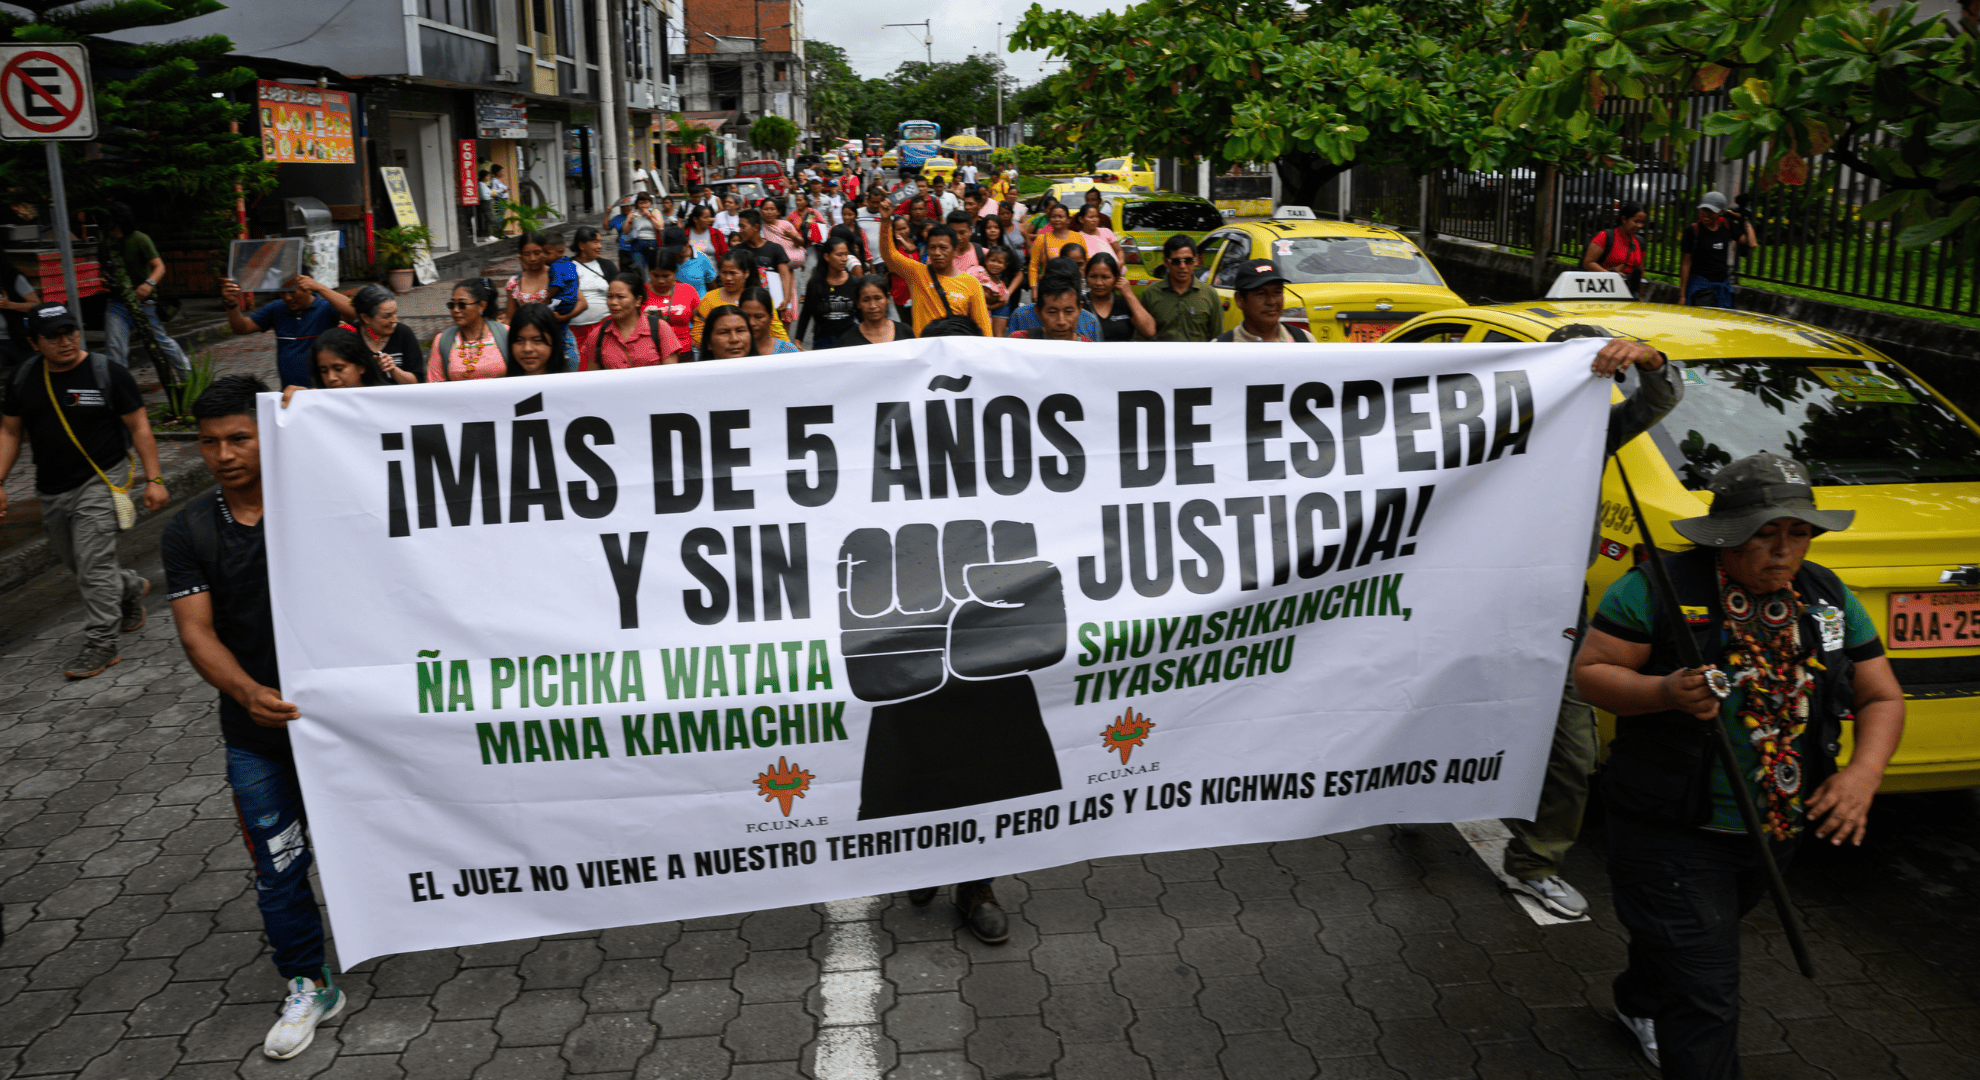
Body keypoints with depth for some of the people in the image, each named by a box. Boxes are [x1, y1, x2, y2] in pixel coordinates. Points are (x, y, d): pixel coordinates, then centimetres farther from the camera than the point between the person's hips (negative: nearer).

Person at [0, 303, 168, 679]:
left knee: (94, 566, -10)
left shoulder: (108, 373, -8)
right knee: (78, 566, 14)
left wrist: (154, 479, -10)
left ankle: (101, 644, -2)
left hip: (99, 482, -5)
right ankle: (131, 588, 42)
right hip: (52, 491, 6)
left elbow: (139, 428, -5)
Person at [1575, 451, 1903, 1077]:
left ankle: (1638, 1004, 57)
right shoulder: (1660, 588, -15)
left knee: (1681, 940, 28)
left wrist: (1863, 773, -11)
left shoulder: (1828, 598, 2)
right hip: (1673, 830, -6)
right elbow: (1590, 672, -12)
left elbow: (1883, 698, 7)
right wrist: (1666, 693, -31)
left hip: (1776, 830, 6)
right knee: (1703, 992, -7)